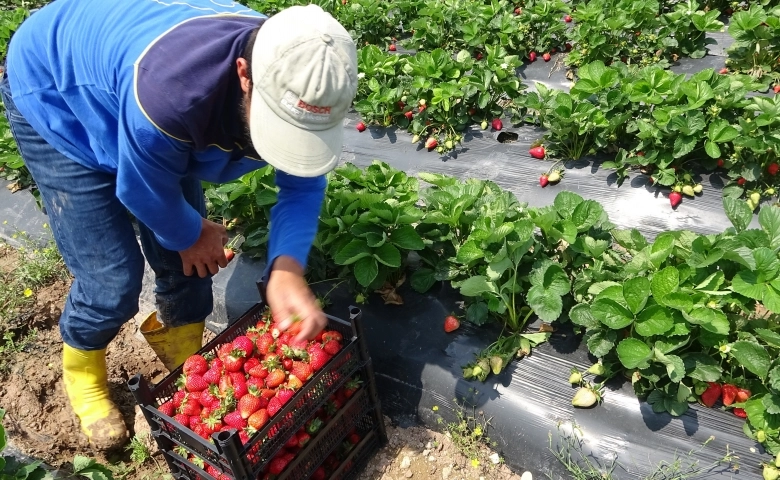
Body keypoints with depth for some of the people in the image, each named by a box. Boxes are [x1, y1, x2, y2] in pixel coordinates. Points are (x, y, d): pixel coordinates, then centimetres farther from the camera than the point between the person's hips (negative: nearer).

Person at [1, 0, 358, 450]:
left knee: (185, 255, 4)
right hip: (54, 95, -5)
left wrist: (287, 267, -30)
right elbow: (144, 191, -27)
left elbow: (303, 182, -14)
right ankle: (82, 368, 26)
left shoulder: (294, 83, -26)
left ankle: (175, 332, 37)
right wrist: (191, 233, -6)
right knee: (112, 277, -8)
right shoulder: (170, 90, -45)